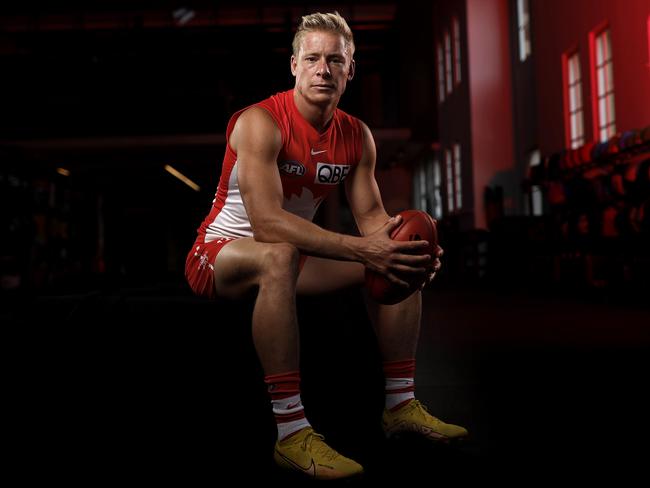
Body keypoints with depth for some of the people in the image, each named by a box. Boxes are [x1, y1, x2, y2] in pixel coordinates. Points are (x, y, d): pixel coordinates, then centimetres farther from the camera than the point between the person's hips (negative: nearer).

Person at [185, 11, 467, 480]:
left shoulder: (357, 136, -1)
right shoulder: (260, 123, -23)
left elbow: (372, 216, 0)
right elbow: (266, 222, -34)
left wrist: (413, 248, -23)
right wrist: (361, 249, -41)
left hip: (287, 256, 7)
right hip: (219, 255, -7)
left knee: (402, 258, 0)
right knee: (279, 256, -42)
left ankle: (401, 404, 6)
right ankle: (292, 432, -38)